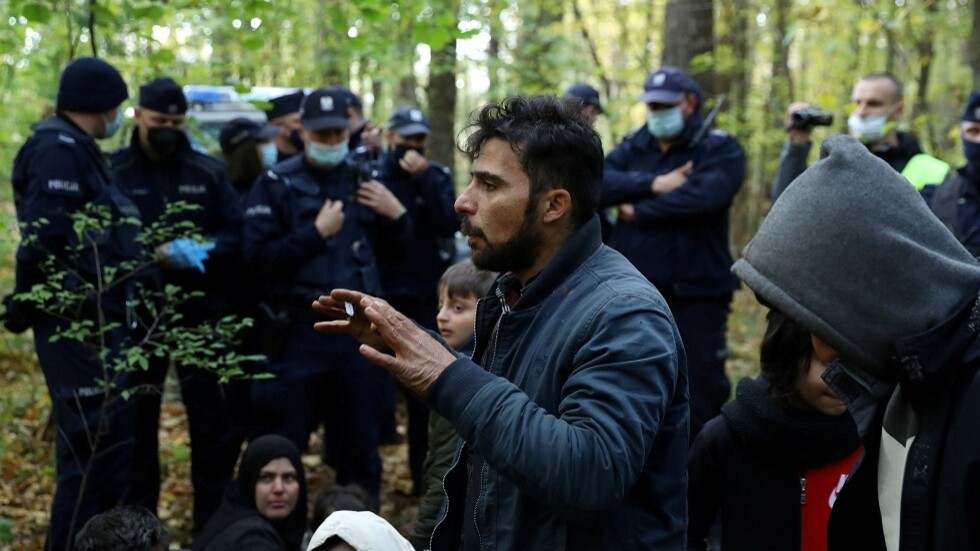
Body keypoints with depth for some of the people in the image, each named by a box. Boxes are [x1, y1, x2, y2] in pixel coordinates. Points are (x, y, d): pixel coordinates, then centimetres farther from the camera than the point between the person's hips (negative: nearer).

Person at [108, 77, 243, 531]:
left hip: (200, 312, 2)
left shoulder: (208, 171, 8)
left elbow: (238, 234, 3)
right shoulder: (112, 170, 0)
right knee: (137, 419, 8)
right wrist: (155, 254, -21)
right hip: (136, 314, -1)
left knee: (212, 419, 3)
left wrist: (205, 251, -16)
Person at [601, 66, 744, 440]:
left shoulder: (720, 150, 0)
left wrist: (639, 211, -12)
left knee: (700, 398, 2)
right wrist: (653, 184, -17)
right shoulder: (633, 148, 13)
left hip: (694, 296, -4)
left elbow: (703, 195, -21)